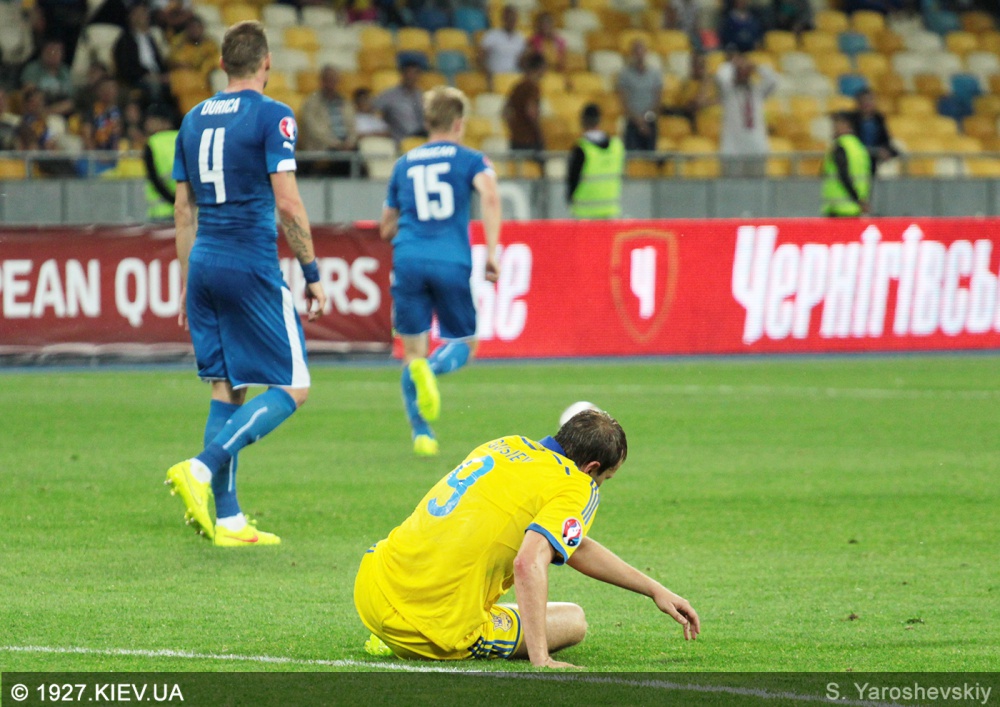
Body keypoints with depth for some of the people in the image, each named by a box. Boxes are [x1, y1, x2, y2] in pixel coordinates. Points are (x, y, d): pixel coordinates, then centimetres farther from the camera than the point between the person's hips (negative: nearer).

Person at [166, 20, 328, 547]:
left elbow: (183, 208, 16)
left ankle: (228, 520, 6)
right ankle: (202, 468, -17)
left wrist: (187, 282, 22)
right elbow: (287, 203, -13)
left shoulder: (194, 120, 12)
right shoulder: (271, 117, -8)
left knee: (226, 389, 10)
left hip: (203, 265, 7)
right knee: (291, 389, 0)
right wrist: (312, 273, -5)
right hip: (252, 267, -7)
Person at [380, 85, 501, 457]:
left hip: (408, 260, 2)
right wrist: (491, 252, -12)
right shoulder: (469, 159, 9)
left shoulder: (404, 164, 19)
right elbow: (489, 195, -12)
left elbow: (386, 228, 25)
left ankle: (421, 432, -8)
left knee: (412, 350, 8)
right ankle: (430, 368, -23)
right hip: (452, 262, -2)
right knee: (463, 343, 12)